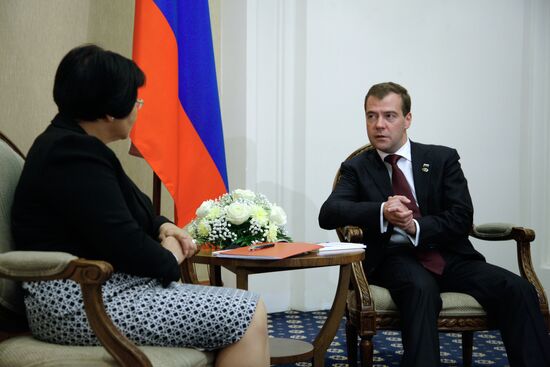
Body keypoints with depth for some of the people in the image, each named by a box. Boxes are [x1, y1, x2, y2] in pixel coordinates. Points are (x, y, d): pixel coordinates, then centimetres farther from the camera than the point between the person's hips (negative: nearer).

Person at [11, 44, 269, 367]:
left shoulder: (73, 145, 17)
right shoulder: (74, 155, -17)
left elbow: (120, 217, 28)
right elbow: (123, 244, -23)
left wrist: (162, 226, 8)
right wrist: (170, 259, -3)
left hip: (95, 288, 11)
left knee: (247, 308, 4)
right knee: (248, 316, -16)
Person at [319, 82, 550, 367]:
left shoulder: (443, 159, 11)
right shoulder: (357, 168, 10)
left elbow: (462, 218, 1)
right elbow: (328, 214, -7)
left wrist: (416, 227, -18)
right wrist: (382, 211, -24)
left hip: (449, 256, 2)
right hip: (396, 258, -1)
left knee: (518, 290, -24)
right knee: (421, 288, -38)